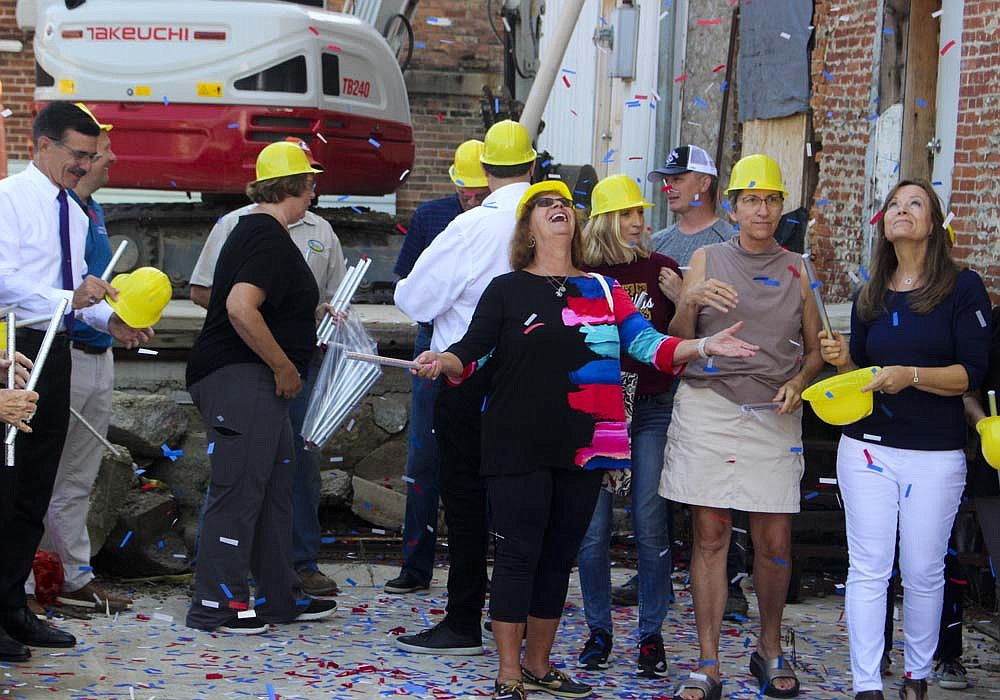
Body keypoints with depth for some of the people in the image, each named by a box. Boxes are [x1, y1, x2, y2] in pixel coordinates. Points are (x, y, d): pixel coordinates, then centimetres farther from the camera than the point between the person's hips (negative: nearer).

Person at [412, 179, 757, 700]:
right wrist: (442, 361, -25)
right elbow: (471, 353, -4)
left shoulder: (603, 289, 12)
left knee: (558, 557, 10)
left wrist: (705, 346, -10)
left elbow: (647, 344, 4)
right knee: (519, 555, -4)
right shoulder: (507, 289, 3)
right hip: (519, 444, -3)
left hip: (582, 446, 4)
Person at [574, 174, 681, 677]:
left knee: (651, 527, 0)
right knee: (593, 528, 3)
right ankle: (598, 631, 18)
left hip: (653, 409, 0)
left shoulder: (662, 270, 4)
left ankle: (651, 635, 11)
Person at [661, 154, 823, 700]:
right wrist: (691, 303, -15)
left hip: (773, 414, 1)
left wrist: (799, 381, -4)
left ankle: (769, 650, 22)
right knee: (710, 537, -2)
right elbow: (677, 343, 4)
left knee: (775, 542, 2)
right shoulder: (707, 260, 9)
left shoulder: (796, 269, 12)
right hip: (708, 405, -1)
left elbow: (815, 349, 16)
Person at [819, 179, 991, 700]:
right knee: (868, 569, -3)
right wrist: (841, 360, -4)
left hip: (936, 454, -3)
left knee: (923, 572, 3)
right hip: (867, 446, 3)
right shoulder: (870, 296, 12)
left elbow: (973, 373, -8)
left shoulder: (963, 287, -1)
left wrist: (911, 375, -22)